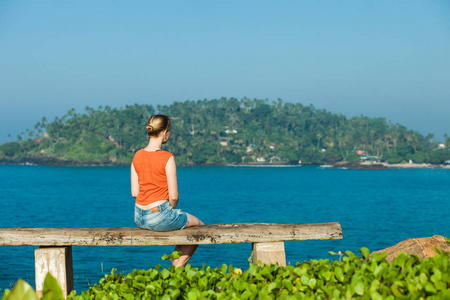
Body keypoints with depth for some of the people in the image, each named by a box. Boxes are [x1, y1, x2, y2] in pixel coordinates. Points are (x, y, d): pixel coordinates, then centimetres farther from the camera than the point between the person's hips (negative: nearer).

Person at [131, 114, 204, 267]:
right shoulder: (167, 158, -17)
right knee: (200, 226, 19)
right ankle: (178, 268, 20)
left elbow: (134, 192, 4)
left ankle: (176, 266, 36)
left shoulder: (137, 156, 1)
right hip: (160, 217, -7)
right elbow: (174, 196, -15)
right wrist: (171, 209, 5)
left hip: (139, 218, 7)